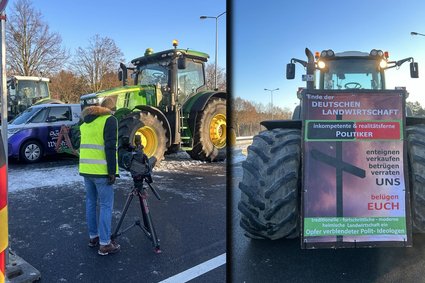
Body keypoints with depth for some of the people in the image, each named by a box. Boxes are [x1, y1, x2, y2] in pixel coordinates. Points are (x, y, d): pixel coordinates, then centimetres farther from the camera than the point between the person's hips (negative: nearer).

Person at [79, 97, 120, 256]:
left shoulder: (86, 121, 18)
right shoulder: (109, 120, -7)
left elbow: (85, 144, 20)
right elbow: (110, 147, -16)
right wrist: (112, 171, -15)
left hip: (85, 169, 8)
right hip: (101, 171, -8)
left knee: (91, 203, 16)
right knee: (106, 206, -2)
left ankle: (93, 237, 26)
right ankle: (105, 244, 2)